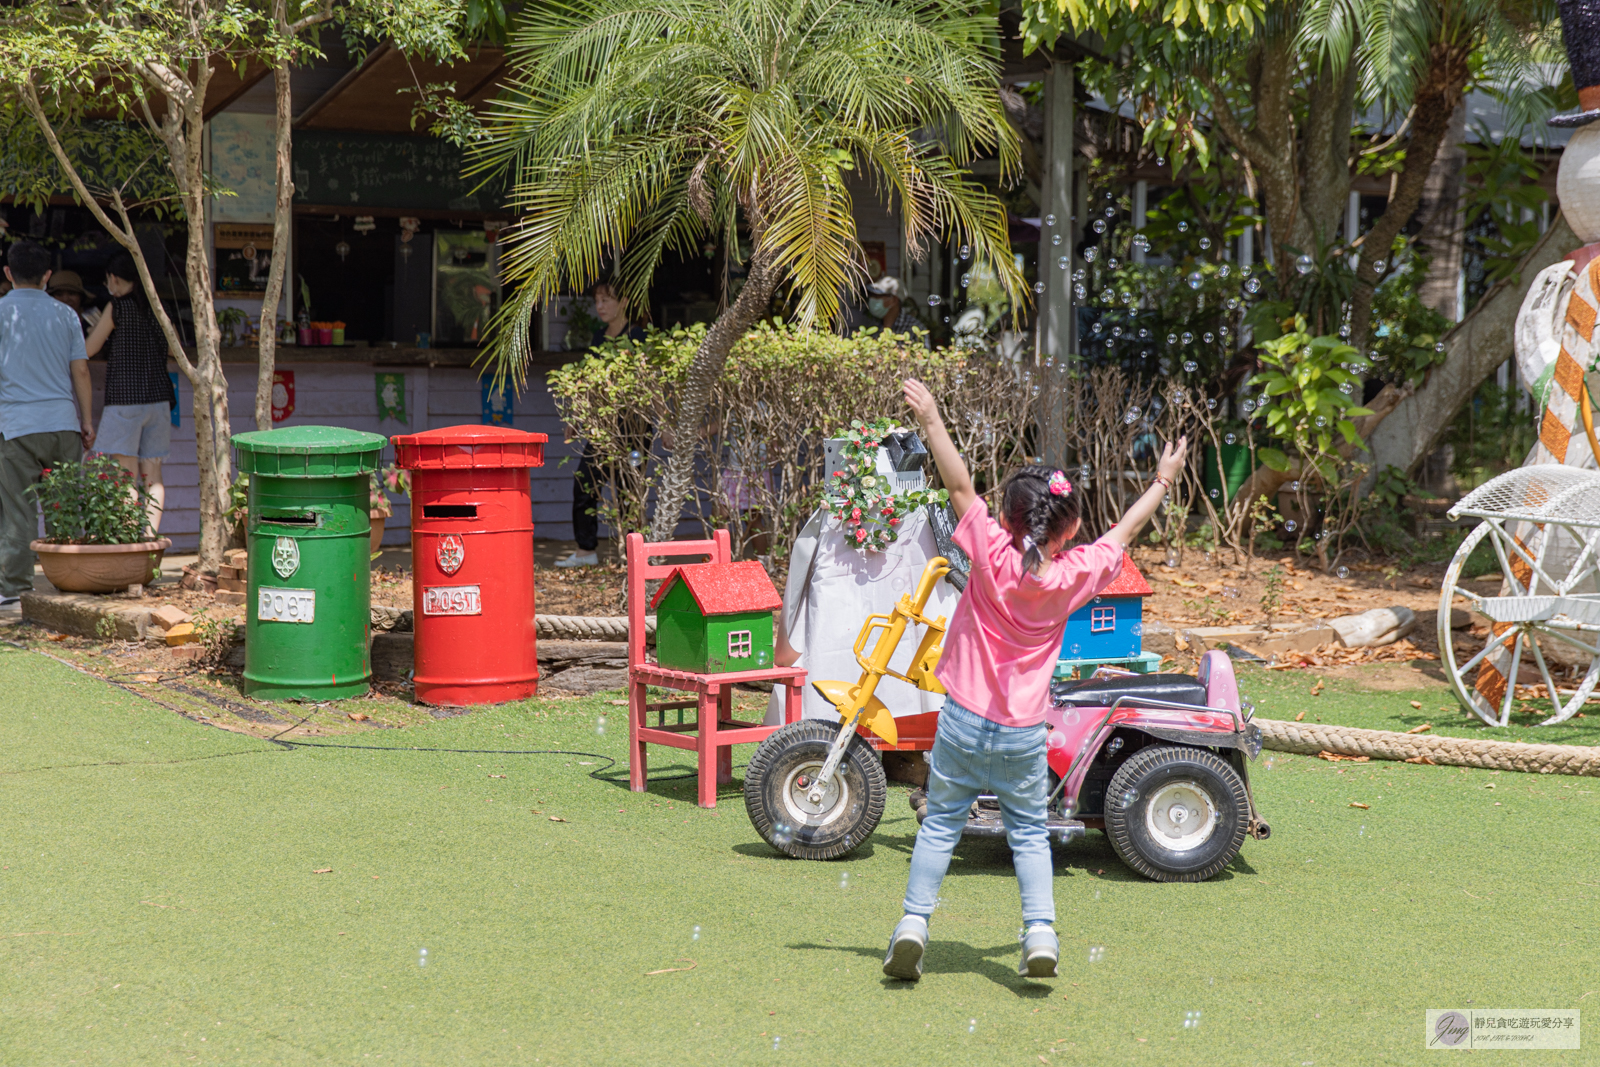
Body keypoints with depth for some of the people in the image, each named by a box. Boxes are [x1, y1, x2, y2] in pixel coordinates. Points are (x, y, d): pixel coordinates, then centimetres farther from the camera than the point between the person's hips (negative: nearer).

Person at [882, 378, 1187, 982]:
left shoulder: (993, 555, -13)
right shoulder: (1074, 574, -5)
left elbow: (960, 486, -11)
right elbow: (1124, 532, 10)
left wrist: (931, 421, -6)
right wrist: (1162, 483, 24)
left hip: (965, 721, -1)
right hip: (1024, 731, 1)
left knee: (941, 824, 9)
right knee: (1029, 832, 13)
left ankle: (914, 923, 4)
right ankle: (1040, 932, 2)